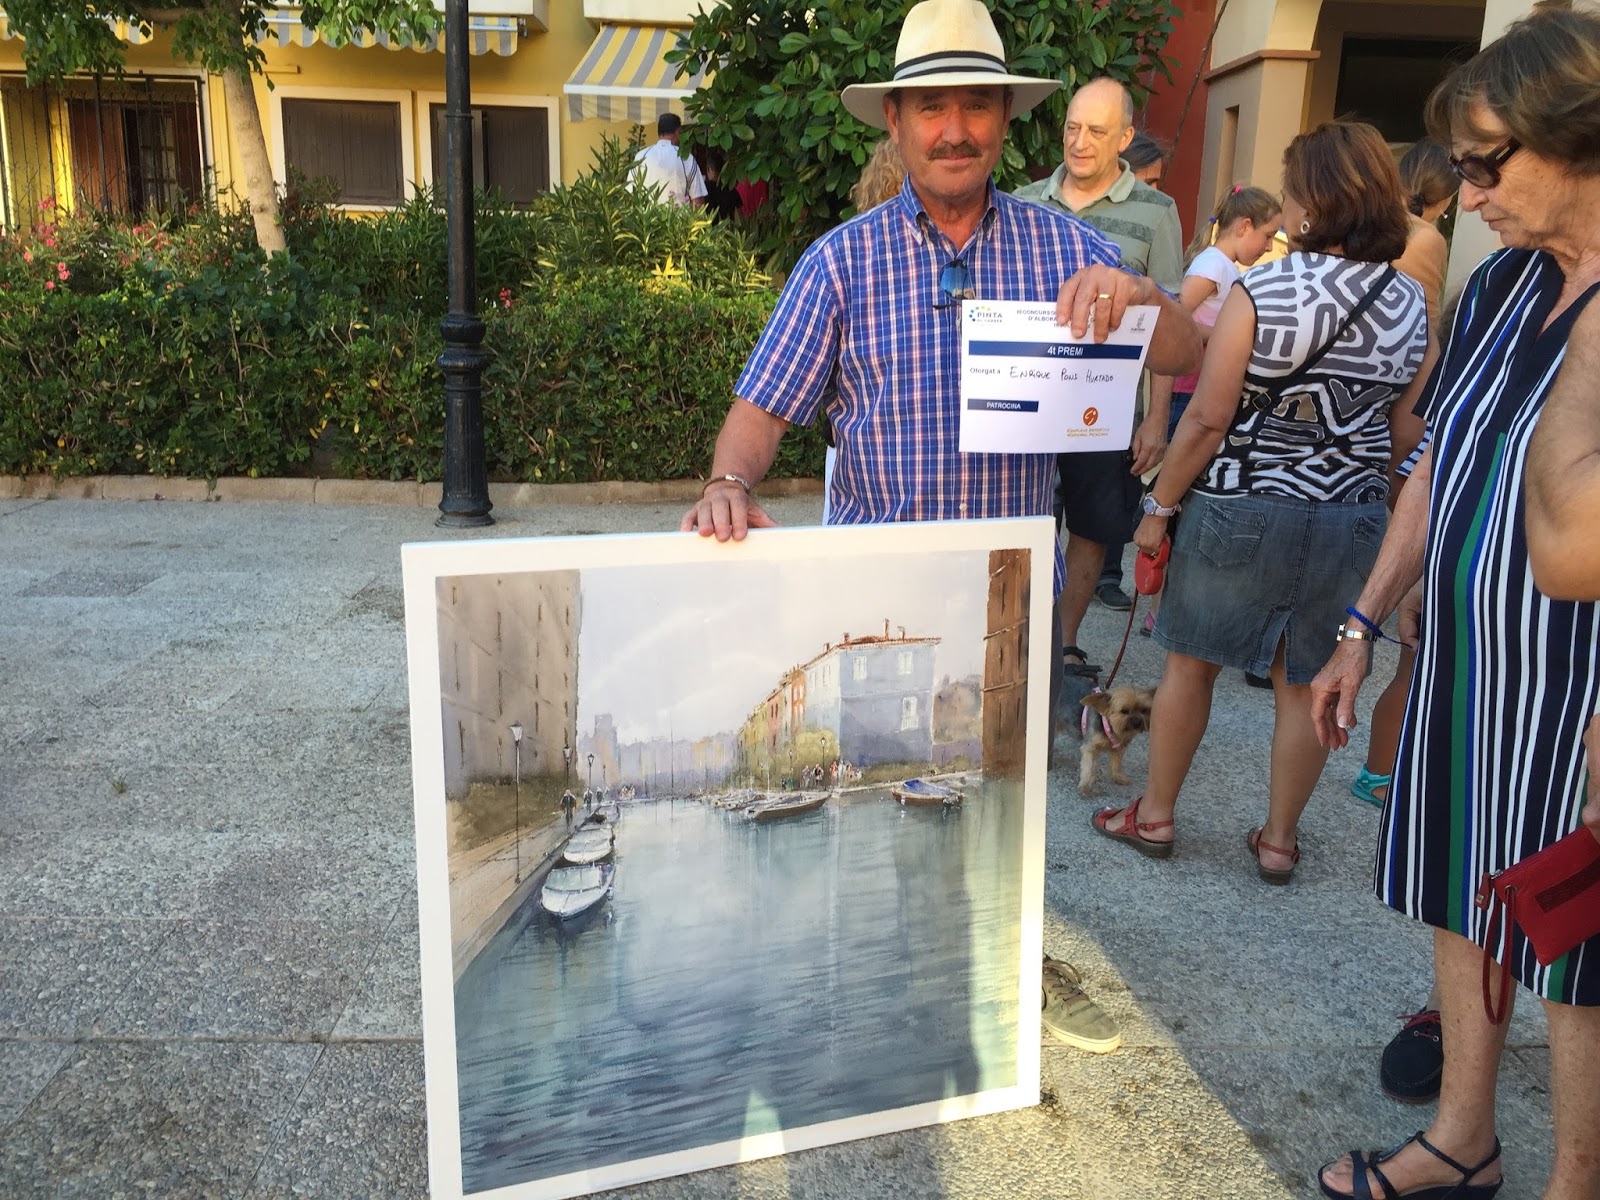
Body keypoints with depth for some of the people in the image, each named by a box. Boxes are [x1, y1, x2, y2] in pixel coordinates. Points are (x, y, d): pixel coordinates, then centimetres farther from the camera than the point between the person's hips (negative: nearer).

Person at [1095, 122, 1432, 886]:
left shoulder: (1260, 295, -14)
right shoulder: (1412, 307, 0)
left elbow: (1208, 418, -13)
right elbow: (1406, 435, 6)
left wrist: (1159, 506, -3)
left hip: (1242, 509, -4)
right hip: (1350, 519, 4)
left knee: (1191, 662, 12)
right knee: (1302, 683, 13)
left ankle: (1154, 817, 24)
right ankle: (1279, 840, 25)